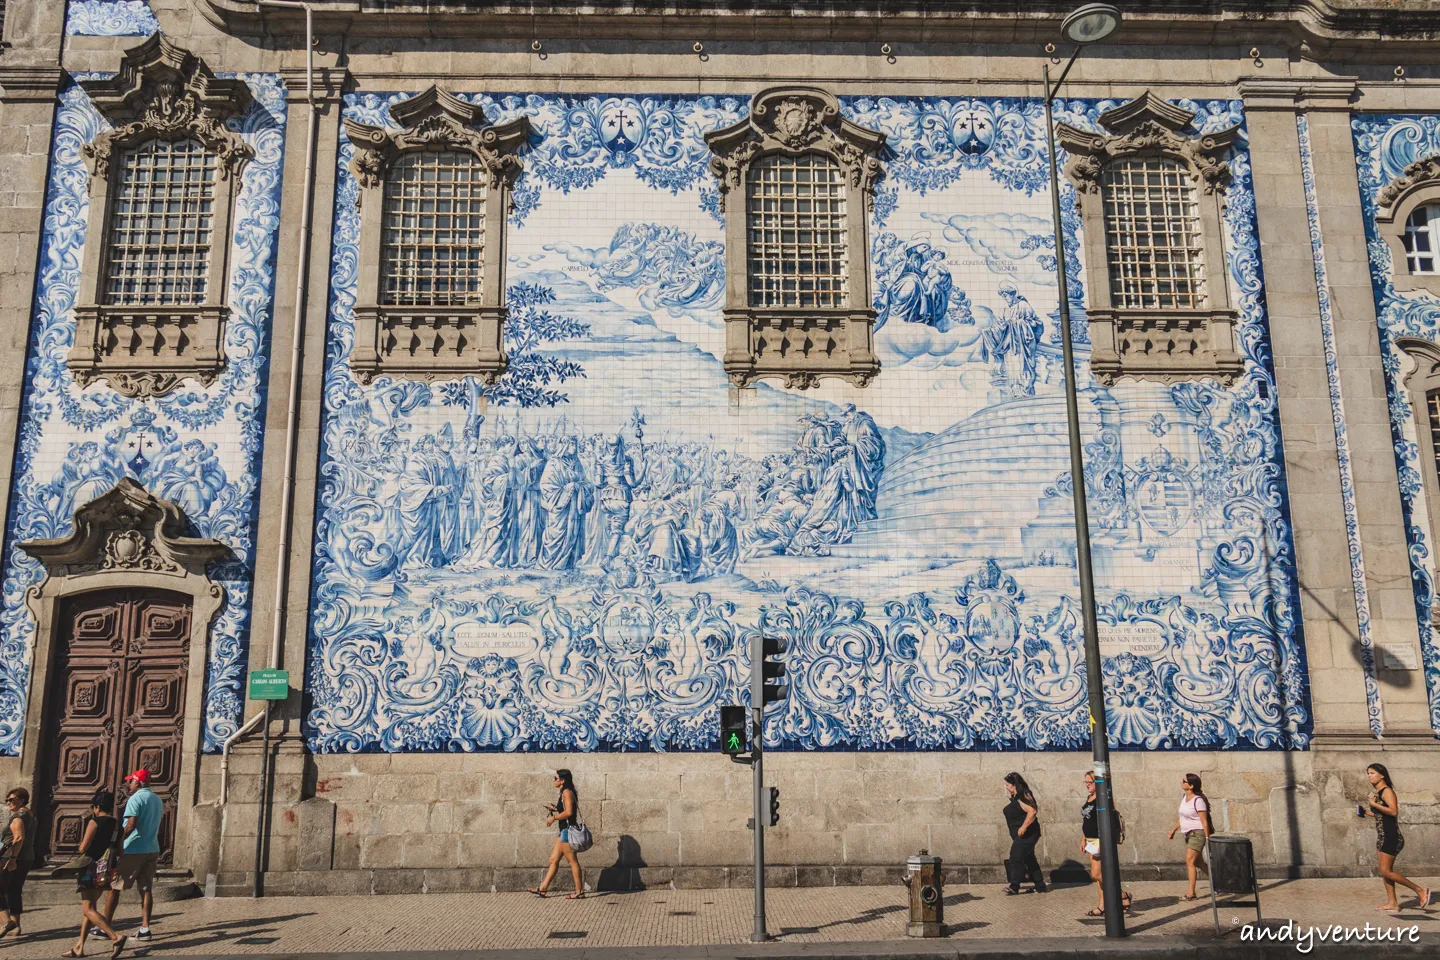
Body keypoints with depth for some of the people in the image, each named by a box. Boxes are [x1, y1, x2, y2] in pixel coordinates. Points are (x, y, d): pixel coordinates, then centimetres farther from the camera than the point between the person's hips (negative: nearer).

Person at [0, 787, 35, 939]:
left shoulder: (18, 816, -13)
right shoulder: (30, 815, 17)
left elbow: (19, 838, -25)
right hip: (27, 858, 9)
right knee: (14, 891, 14)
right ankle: (16, 926, 15)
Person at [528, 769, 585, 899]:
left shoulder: (567, 792, -13)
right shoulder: (564, 793, 16)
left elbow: (568, 812, -24)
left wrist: (553, 818, -15)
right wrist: (554, 809, 10)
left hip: (568, 830, -10)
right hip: (564, 831, 10)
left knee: (572, 860, -4)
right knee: (553, 860, 11)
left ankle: (579, 891, 1)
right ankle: (543, 888, 14)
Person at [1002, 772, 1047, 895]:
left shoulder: (1023, 797, -18)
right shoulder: (1015, 797, 13)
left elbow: (1032, 811, -28)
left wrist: (1023, 827, -28)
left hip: (1026, 835, -11)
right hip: (1021, 836, 11)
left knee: (1016, 858, -12)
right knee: (1029, 859, 15)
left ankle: (1014, 886, -10)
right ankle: (1040, 886, 22)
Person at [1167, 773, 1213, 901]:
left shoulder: (1198, 800, -17)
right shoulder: (1184, 797, 9)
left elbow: (1204, 821, -18)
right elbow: (1182, 817, 20)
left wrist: (1207, 838, -19)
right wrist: (1173, 830, 22)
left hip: (1197, 833, -9)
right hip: (1188, 834, 9)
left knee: (1190, 861, -13)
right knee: (1198, 862, 14)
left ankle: (1191, 893, -10)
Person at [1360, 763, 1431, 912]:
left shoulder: (1387, 791, -13)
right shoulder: (1377, 792, 14)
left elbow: (1393, 811, -27)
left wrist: (1374, 804, -26)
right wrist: (1369, 813, 16)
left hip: (1391, 836, -9)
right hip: (1383, 836, 9)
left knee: (1386, 871, -7)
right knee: (1385, 871, 10)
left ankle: (1420, 890, 3)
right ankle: (1392, 903, 14)